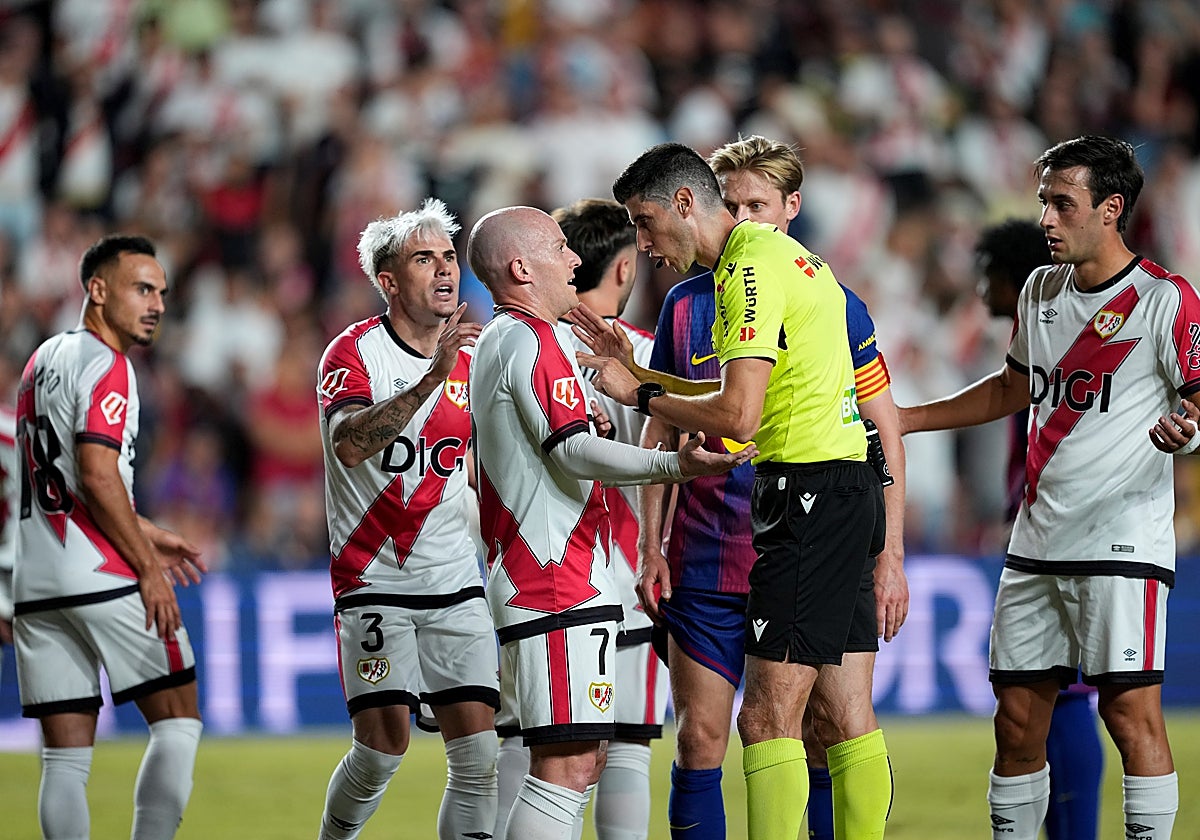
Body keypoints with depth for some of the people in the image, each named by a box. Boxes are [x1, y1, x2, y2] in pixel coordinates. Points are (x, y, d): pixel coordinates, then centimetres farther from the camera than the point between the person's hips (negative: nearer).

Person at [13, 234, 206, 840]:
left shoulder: (44, 359, 20)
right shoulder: (105, 365, -8)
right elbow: (98, 477, -18)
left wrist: (143, 534, 27)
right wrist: (148, 567, -14)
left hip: (35, 585, 8)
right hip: (104, 582, -8)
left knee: (65, 758, 5)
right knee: (178, 723, 2)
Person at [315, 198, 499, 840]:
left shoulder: (469, 359, 10)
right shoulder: (355, 352, -8)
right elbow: (349, 446, -28)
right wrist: (430, 379, -38)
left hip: (455, 584, 5)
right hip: (374, 581, -5)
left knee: (478, 751, -6)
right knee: (384, 746, -11)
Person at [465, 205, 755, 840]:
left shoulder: (496, 342, 23)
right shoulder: (532, 340, -11)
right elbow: (574, 453, -21)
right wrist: (676, 466, -30)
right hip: (562, 589, -11)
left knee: (583, 759, 12)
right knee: (570, 763, -15)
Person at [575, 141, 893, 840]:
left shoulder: (751, 270, -13)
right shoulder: (777, 253, 18)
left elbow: (737, 417, -20)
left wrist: (640, 396, -6)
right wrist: (638, 372, 18)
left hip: (809, 489, -11)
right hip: (846, 481, 11)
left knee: (768, 717, -13)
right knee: (844, 706, 11)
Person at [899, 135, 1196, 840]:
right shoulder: (1042, 291, 14)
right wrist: (901, 419, 26)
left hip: (1123, 540, -7)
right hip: (1037, 541, 7)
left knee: (1132, 711, -11)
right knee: (1017, 717, 7)